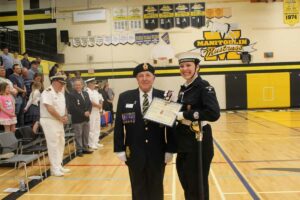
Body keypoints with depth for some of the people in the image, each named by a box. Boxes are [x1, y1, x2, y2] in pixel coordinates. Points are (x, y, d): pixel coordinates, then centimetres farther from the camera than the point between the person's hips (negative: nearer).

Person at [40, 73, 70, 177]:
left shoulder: (60, 93, 13)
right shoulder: (47, 92, -15)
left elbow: (63, 106, 16)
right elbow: (50, 109, -23)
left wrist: (65, 116, -3)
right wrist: (61, 118, -13)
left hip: (59, 121, 9)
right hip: (49, 121, -9)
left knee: (61, 143, 12)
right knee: (53, 144, -6)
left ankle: (59, 166, 23)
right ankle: (55, 169, 2)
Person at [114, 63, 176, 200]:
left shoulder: (164, 97, -3)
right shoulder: (125, 97, 0)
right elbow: (119, 125, 1)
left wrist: (170, 150, -5)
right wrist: (120, 149, -3)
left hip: (158, 153, 0)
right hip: (134, 153, 1)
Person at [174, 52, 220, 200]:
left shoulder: (204, 87, -13)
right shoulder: (184, 88, 11)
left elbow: (214, 114, -27)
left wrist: (183, 115, -24)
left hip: (198, 141, -8)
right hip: (184, 142, 8)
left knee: (198, 187, 7)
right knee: (187, 185, 19)